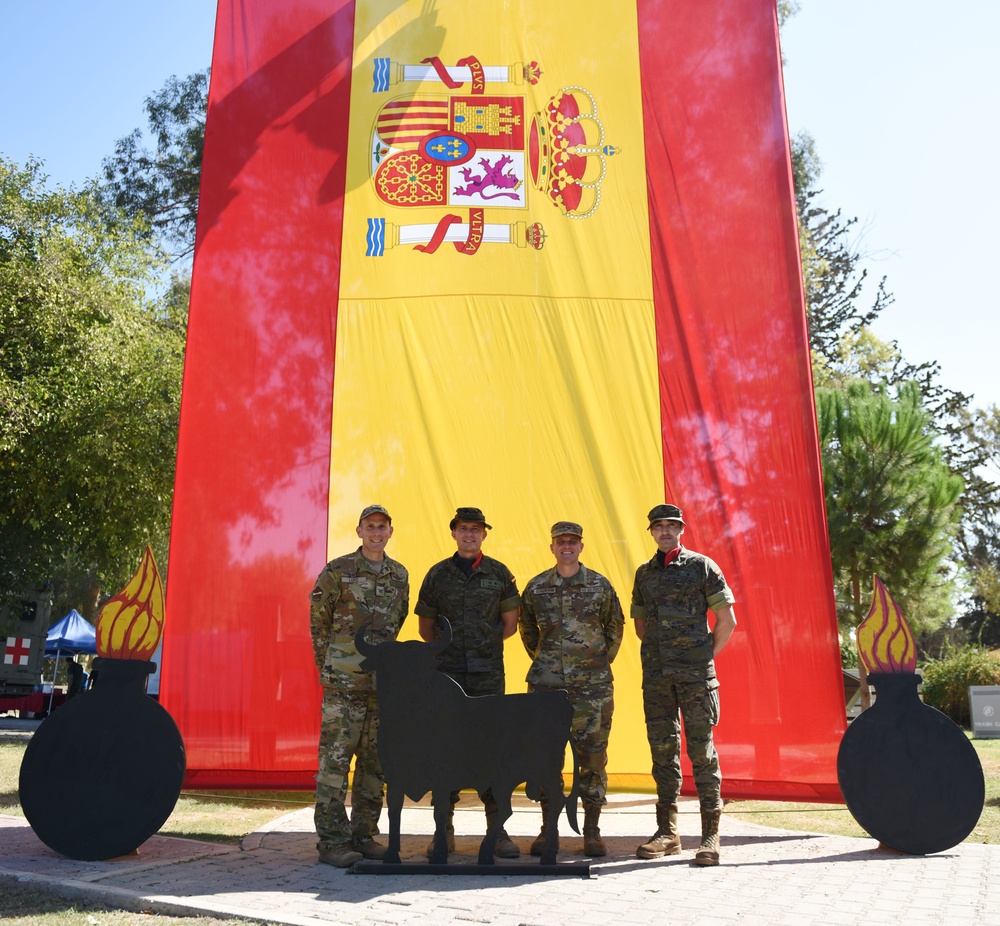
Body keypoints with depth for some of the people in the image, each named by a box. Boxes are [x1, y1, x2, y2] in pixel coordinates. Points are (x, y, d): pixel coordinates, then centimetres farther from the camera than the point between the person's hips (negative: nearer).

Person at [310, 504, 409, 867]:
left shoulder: (400, 575, 11)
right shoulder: (337, 571, -3)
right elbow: (317, 620, 2)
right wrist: (328, 668, 4)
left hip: (384, 681, 5)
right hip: (344, 681, -5)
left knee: (375, 760, 9)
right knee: (335, 758, -3)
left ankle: (364, 835, 20)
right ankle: (332, 840, 4)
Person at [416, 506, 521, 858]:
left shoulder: (499, 573, 6)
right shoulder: (437, 574, 7)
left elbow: (510, 624, 11)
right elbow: (426, 627, 14)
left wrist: (483, 646, 7)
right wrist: (449, 649, 8)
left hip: (488, 673, 0)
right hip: (446, 672, 1)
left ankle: (497, 828, 8)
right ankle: (445, 828, 12)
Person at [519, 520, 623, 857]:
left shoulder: (600, 585, 2)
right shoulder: (536, 587, 6)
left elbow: (615, 629, 12)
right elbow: (527, 630, 18)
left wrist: (601, 663, 11)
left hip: (592, 685, -1)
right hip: (546, 684, 1)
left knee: (593, 756, 1)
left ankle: (592, 831, 14)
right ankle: (548, 829, 15)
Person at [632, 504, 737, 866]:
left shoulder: (701, 566, 1)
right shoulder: (644, 573, 14)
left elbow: (727, 620, 1)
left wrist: (706, 656, 1)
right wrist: (661, 651, 14)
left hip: (695, 674, -4)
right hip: (655, 674, 4)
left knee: (701, 749, -4)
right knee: (663, 750, 8)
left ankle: (710, 836, 3)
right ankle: (667, 831, 17)